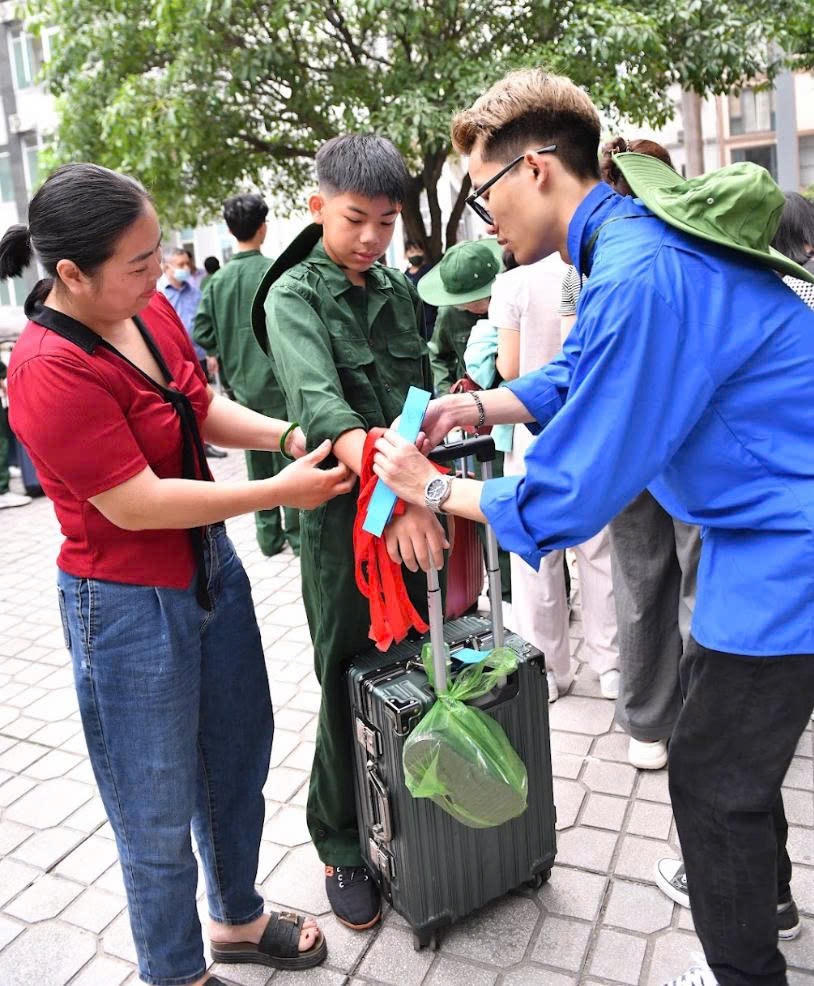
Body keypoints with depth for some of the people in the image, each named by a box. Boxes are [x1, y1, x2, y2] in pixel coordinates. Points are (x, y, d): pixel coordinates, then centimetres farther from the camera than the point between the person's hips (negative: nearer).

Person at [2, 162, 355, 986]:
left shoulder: (150, 310, -2)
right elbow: (137, 504, -24)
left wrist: (287, 435, -7)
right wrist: (278, 492, -21)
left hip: (210, 566, 8)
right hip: (130, 607, -8)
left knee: (238, 759, 23)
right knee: (160, 810, 11)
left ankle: (237, 919, 49)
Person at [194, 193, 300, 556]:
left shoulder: (218, 279, 3)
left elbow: (201, 333, 2)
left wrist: (230, 357, 14)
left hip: (243, 385, 5)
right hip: (278, 381, -5)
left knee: (258, 462, 13)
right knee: (289, 459, 4)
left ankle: (269, 535, 21)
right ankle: (297, 534, 10)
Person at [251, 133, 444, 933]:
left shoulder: (398, 289, 9)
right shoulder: (294, 296, -9)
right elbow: (319, 401, -28)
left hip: (411, 506, 5)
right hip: (343, 515, -5)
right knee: (350, 683, 5)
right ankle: (340, 846, 26)